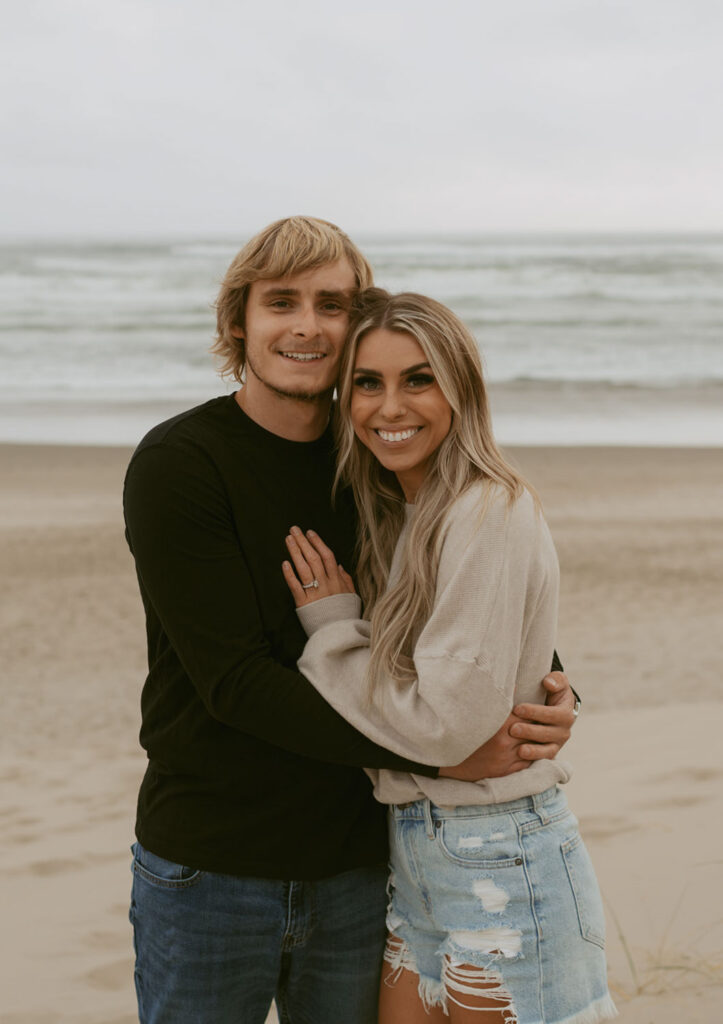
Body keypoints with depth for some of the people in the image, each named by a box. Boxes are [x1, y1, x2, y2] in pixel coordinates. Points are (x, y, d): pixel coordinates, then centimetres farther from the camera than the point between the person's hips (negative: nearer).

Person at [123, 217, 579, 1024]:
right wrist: (434, 753, -23)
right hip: (209, 868, -4)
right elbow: (235, 682, -19)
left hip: (355, 868, 4)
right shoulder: (176, 464, -12)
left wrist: (549, 692, -7)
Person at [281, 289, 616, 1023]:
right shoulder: (401, 516, 10)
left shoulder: (491, 514, -17)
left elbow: (449, 721, -20)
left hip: (500, 862, -8)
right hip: (416, 854, 8)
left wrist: (332, 627, -11)